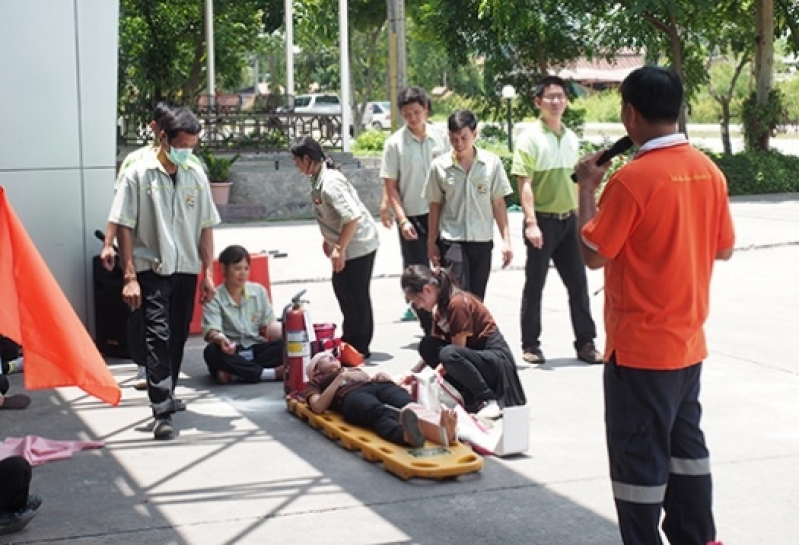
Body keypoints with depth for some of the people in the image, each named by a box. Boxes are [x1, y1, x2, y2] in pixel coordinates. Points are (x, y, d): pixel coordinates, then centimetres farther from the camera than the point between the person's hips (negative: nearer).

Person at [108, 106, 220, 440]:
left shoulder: (196, 175, 5)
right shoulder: (138, 174, -7)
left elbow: (206, 226, 9)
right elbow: (123, 226, -7)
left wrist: (208, 272, 5)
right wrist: (129, 277, -12)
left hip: (187, 269, 5)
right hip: (152, 269, -4)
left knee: (178, 338, 12)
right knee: (159, 337, -13)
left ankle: (166, 395, 30)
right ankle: (162, 412, -15)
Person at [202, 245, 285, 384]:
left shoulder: (259, 291, 9)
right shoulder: (214, 298, -4)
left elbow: (269, 321, 9)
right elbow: (211, 329, -17)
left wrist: (274, 326, -17)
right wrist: (219, 338, -42)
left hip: (257, 349, 3)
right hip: (231, 351, -3)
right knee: (212, 351, -36)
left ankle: (234, 372, -27)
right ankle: (271, 373, -35)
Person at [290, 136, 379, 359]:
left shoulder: (330, 183, -25)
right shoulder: (318, 179, 4)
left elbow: (352, 217, -29)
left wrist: (339, 248, -24)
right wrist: (328, 238, 20)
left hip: (357, 244, -10)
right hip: (344, 243, 10)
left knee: (356, 295, -1)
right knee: (342, 288, 18)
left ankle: (359, 347, 10)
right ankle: (349, 340, 30)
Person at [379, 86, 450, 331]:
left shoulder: (440, 136, 1)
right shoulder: (395, 143, -5)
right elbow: (390, 186, -4)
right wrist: (402, 220, -12)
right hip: (412, 217, -2)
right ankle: (429, 329, 14)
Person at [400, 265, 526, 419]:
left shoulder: (457, 303, -20)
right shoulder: (440, 306, 7)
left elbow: (456, 351, -21)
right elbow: (433, 349, 8)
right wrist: (414, 372, -2)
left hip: (496, 357, -9)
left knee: (449, 354, -35)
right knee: (426, 345, -6)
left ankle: (488, 399, -15)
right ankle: (468, 397, -5)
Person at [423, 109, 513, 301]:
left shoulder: (492, 163, -3)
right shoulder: (439, 166, -4)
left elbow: (498, 203, 2)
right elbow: (435, 206, 5)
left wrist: (506, 239, -1)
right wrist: (431, 242, 6)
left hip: (482, 241, 2)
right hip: (451, 241, -1)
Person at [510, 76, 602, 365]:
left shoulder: (571, 138, 11)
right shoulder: (530, 137, -8)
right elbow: (525, 184, -13)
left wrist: (582, 218, 15)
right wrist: (531, 223, -21)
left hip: (569, 220, 6)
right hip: (543, 220, -5)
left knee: (578, 283, 7)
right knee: (534, 285, 3)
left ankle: (585, 342, 15)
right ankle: (530, 345, 13)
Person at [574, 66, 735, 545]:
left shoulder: (633, 178, -19)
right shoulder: (708, 171, 2)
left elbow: (594, 254, -16)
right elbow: (724, 248, 11)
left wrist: (588, 188, -6)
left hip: (640, 345, -7)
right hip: (688, 339, 8)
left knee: (639, 455, 3)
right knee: (686, 442, 19)